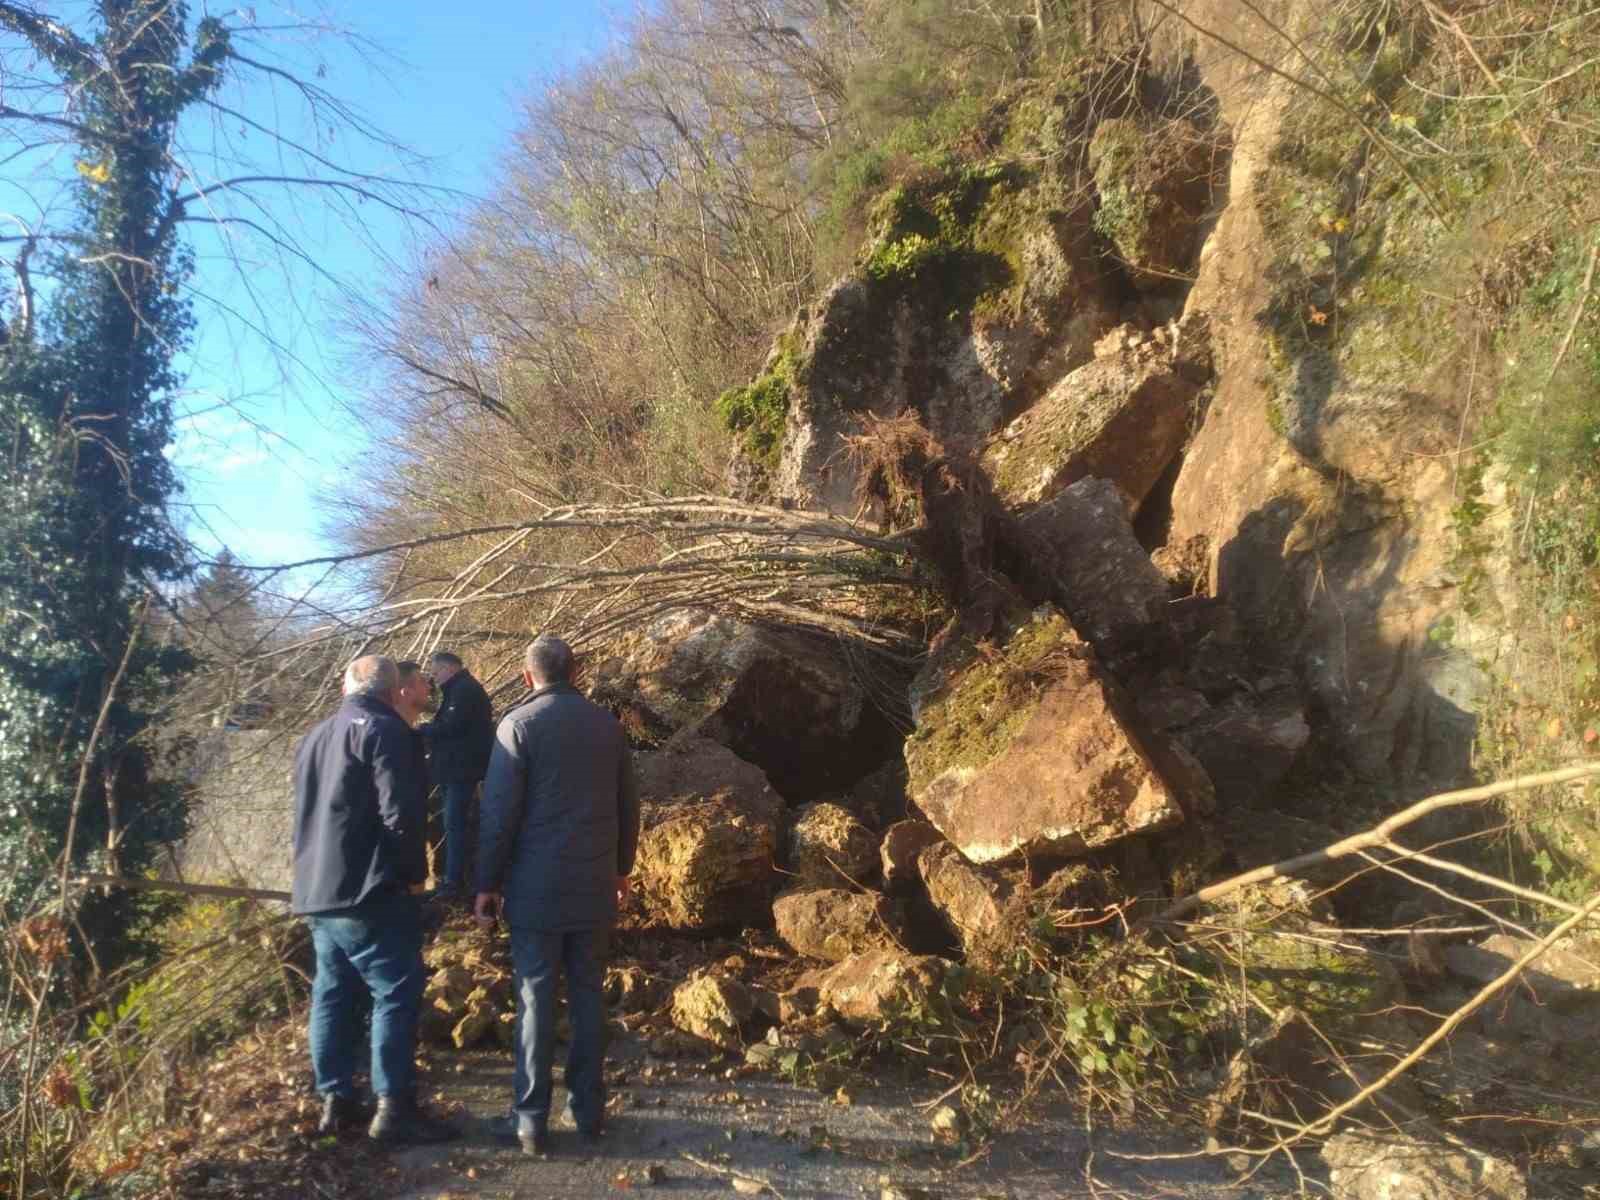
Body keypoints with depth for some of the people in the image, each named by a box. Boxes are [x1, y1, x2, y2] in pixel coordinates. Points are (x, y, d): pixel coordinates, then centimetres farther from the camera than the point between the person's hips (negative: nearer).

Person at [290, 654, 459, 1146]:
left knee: (332, 995, 13)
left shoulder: (314, 737, 18)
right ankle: (393, 1107, -5)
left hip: (315, 891, 9)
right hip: (369, 892, -9)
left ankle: (335, 1100, 19)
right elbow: (400, 812, -17)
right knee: (396, 993, -4)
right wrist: (414, 870, -6)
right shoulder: (384, 731, -10)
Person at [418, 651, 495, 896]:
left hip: (461, 768, -11)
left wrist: (421, 730, -10)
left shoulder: (465, 689, -14)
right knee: (453, 823, 13)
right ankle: (453, 877, 19)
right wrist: (428, 731, 5)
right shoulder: (461, 688, 20)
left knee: (454, 824, -10)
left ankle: (454, 881, -8)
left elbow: (451, 726, -22)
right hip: (458, 767, 11)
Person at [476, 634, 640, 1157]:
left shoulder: (518, 725, -8)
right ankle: (589, 1109, 19)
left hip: (536, 888, -3)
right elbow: (628, 805, 10)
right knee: (588, 996, 12)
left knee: (536, 1000, 3)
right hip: (595, 886, 4)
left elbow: (500, 813, -11)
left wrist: (487, 884, -3)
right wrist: (621, 867, 23)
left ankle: (531, 1120, 8)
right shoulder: (607, 723, 4)